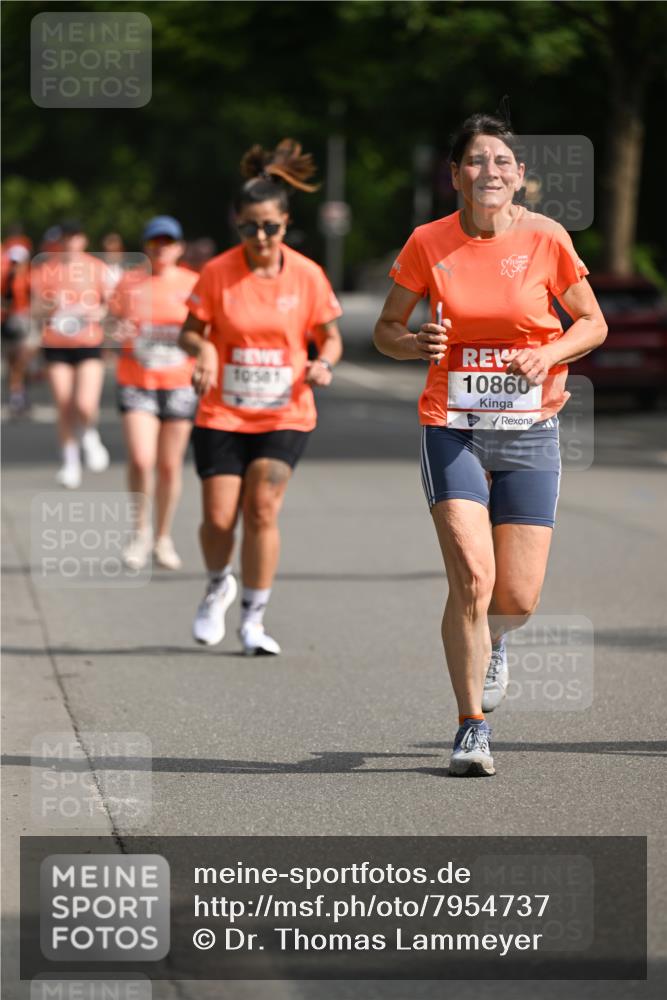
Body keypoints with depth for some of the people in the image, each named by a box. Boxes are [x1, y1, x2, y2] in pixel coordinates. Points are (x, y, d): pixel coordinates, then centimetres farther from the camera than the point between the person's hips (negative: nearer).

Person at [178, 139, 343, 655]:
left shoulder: (307, 275, -3)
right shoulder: (217, 273, -6)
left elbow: (330, 337, 8)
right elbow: (190, 331, 3)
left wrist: (322, 364, -14)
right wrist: (202, 350, -20)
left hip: (286, 414, 0)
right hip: (222, 413, 0)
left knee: (262, 509, -14)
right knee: (219, 518, -3)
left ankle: (253, 619, -2)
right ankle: (219, 585, 31)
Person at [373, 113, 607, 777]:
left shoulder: (545, 239, -3)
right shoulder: (427, 243, -3)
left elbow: (593, 323, 7)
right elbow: (386, 330, 7)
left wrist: (549, 353, -12)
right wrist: (417, 343, -16)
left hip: (530, 431, 1)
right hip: (452, 428, -1)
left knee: (518, 600, 0)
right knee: (472, 577, -17)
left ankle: (491, 637, 39)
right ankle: (472, 727, -1)